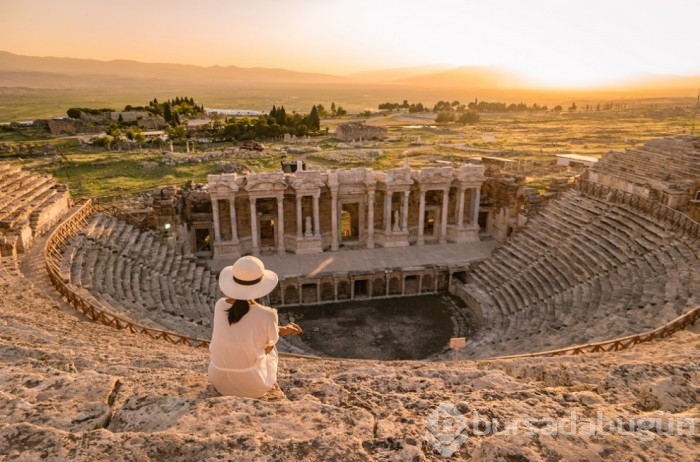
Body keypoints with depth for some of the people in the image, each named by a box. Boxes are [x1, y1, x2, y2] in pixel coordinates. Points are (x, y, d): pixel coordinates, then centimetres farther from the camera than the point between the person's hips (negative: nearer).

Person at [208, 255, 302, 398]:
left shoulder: (220, 305, -12)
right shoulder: (268, 316, -25)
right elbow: (268, 347, -6)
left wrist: (281, 329, 7)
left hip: (218, 380, 3)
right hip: (252, 385, -3)